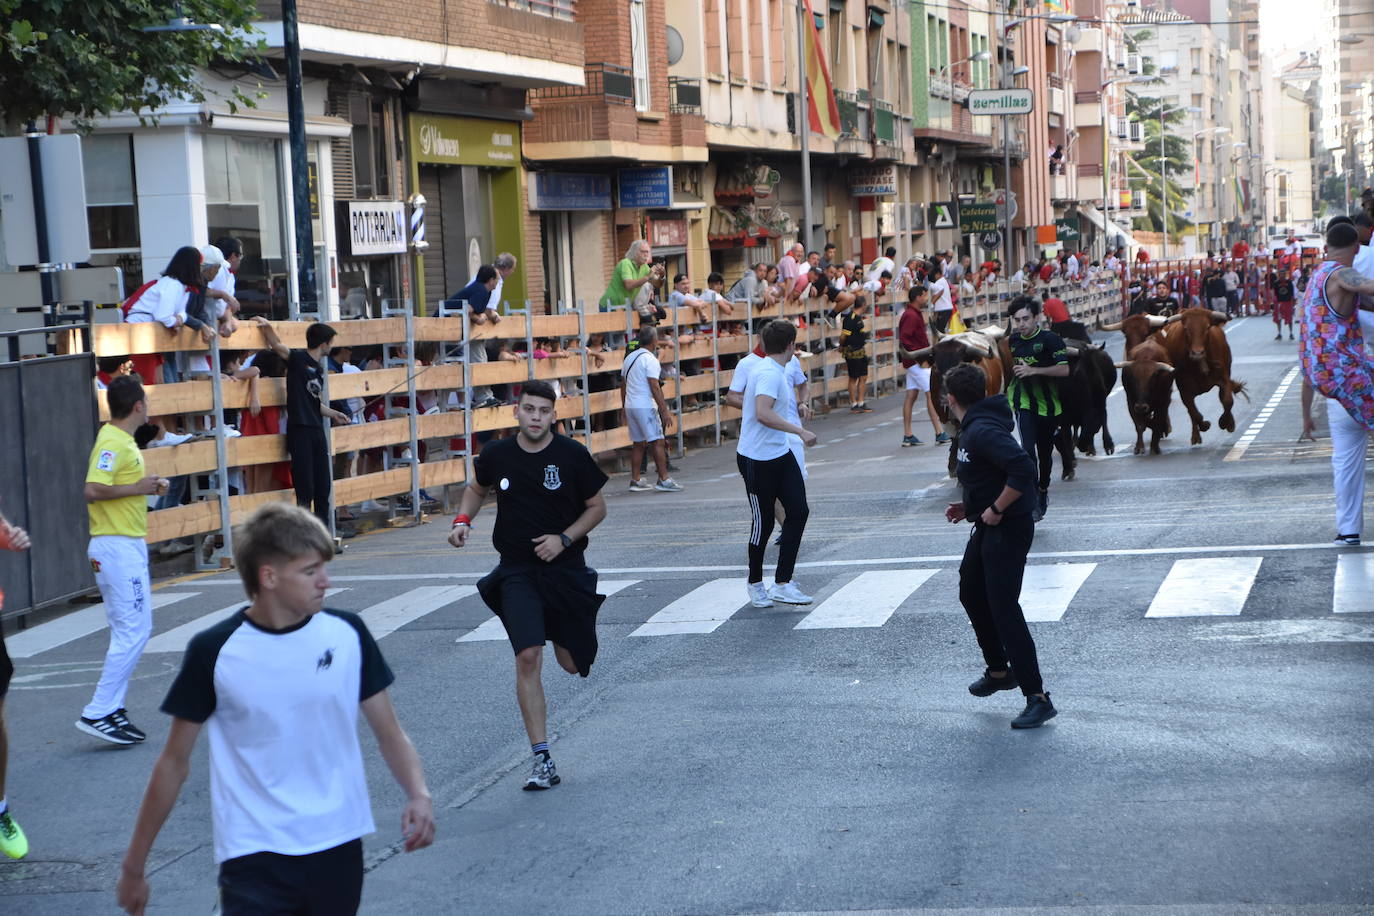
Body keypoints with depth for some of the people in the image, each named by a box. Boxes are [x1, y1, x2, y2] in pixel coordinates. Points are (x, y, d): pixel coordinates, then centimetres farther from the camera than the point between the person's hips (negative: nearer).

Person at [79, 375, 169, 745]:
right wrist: (137, 488, -19)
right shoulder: (112, 443, -16)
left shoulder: (122, 440, 14)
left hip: (129, 545, 11)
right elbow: (93, 490, -27)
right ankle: (97, 713, -8)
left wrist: (148, 487, 10)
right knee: (132, 632, -10)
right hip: (118, 546, -11)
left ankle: (113, 708, 15)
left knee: (132, 631, 12)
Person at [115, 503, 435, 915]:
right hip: (254, 858, -3)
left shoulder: (347, 634, -2)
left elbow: (389, 732, 5)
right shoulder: (214, 651, -8)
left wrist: (418, 793, -15)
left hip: (338, 849, 3)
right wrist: (134, 866, 5)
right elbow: (174, 762, 1)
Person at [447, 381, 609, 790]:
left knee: (573, 664, 5)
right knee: (528, 657, -15)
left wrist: (564, 539, -12)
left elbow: (597, 506, 2)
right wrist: (463, 519, 1)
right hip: (516, 572, 0)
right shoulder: (496, 455, -1)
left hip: (566, 568, 0)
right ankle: (542, 761, -12)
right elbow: (477, 488, 19)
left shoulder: (572, 455, -7)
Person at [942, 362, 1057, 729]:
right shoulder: (973, 429, 11)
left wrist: (995, 510, -24)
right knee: (971, 595, 24)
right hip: (988, 528, 11)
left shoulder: (982, 431, -21)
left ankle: (1038, 698, -13)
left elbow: (1023, 469, -32)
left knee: (1003, 609, -13)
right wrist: (970, 507, 12)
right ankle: (999, 671, 41)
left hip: (1008, 529, -11)